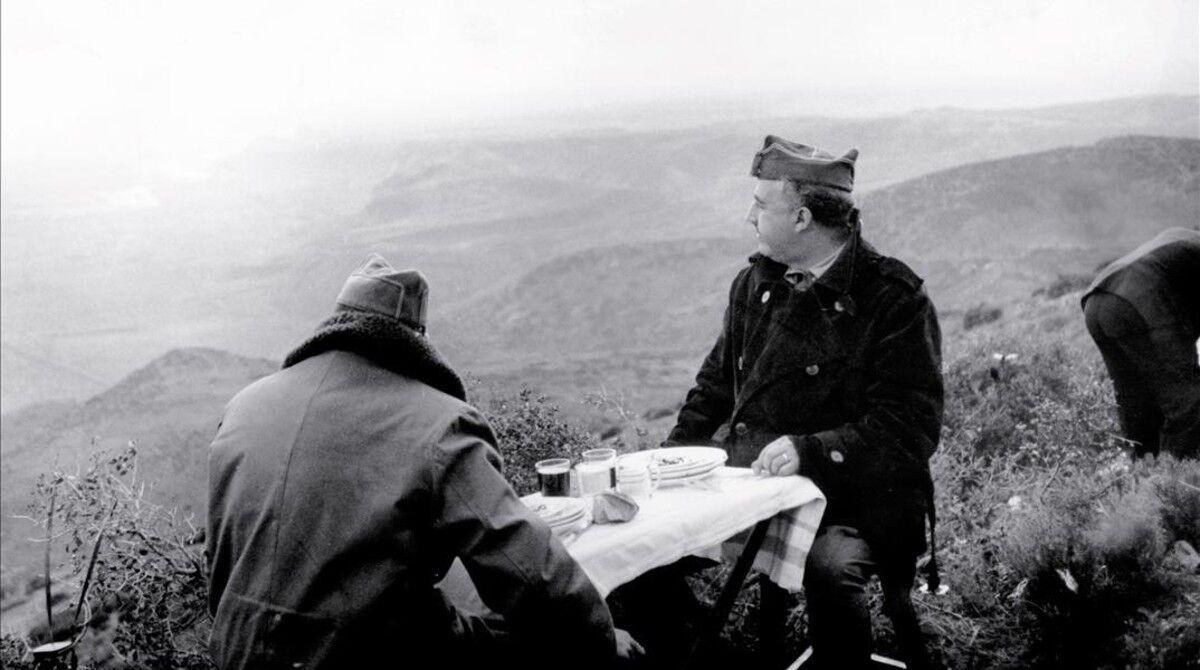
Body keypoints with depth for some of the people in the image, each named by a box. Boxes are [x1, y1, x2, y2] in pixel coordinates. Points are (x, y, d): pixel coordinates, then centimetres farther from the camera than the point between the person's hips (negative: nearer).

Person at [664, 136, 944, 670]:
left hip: (852, 495, -5)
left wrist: (811, 450, -26)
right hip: (748, 478, 6)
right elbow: (717, 381, 19)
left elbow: (911, 426, -14)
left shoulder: (895, 298, -8)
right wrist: (675, 455, 3)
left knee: (829, 566, -35)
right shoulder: (755, 282, 11)